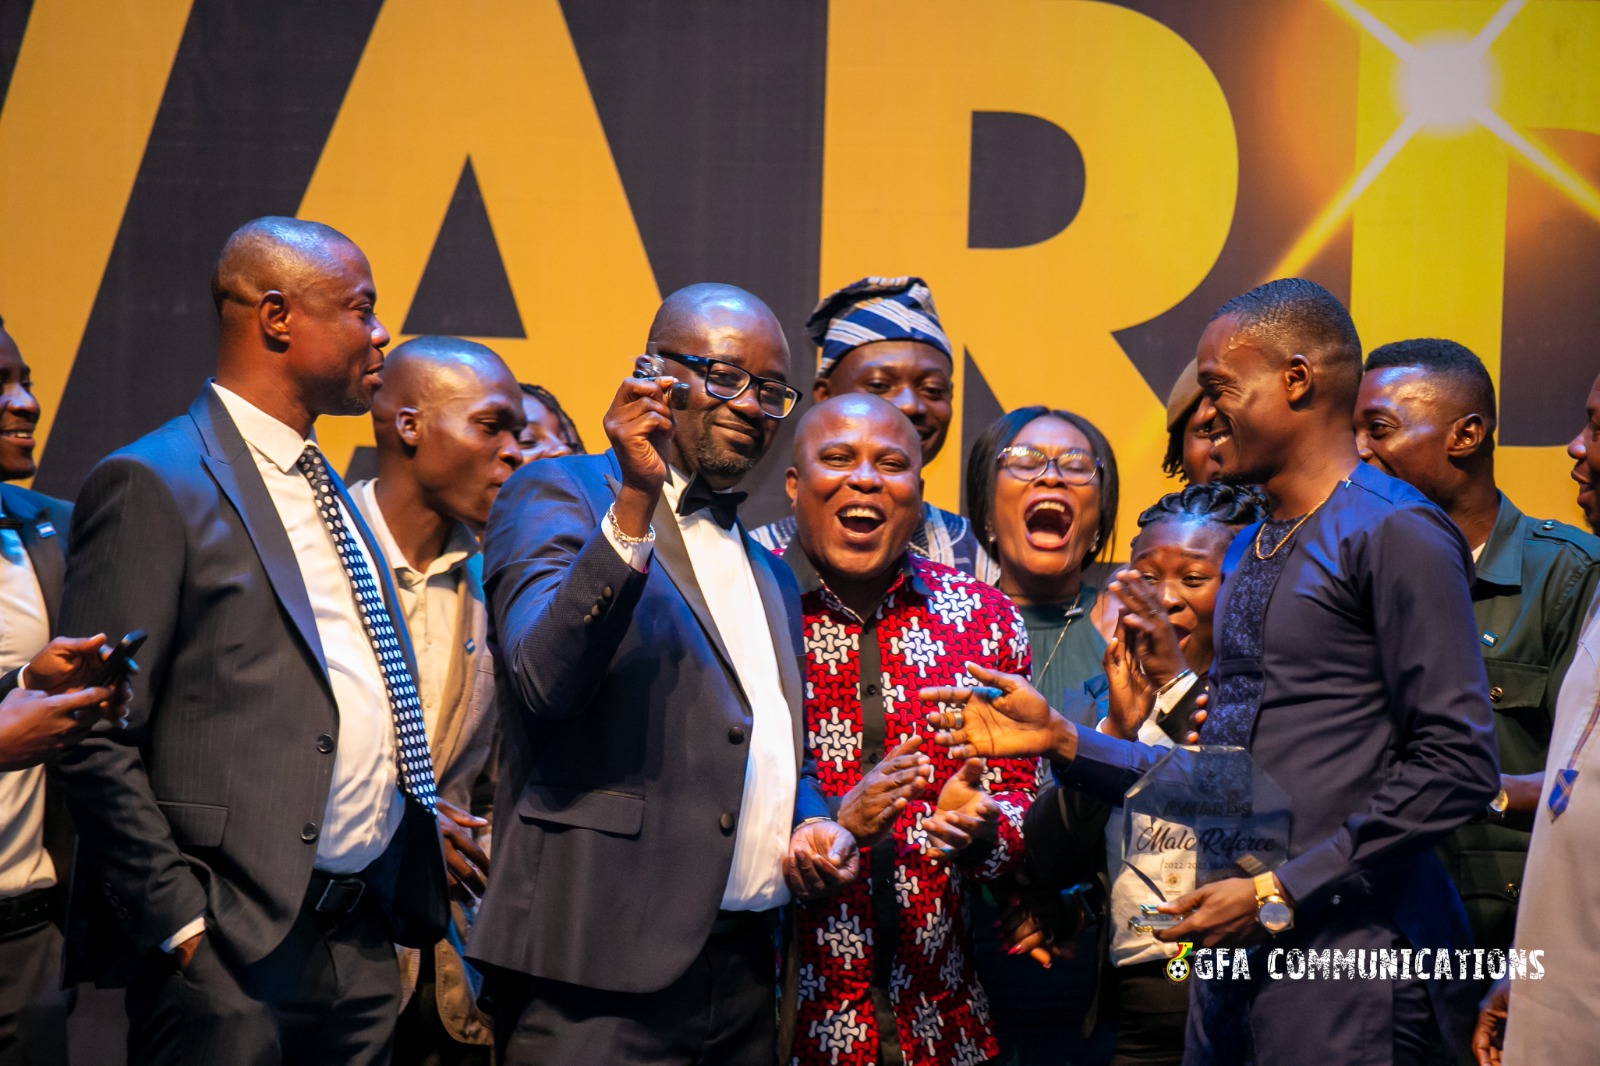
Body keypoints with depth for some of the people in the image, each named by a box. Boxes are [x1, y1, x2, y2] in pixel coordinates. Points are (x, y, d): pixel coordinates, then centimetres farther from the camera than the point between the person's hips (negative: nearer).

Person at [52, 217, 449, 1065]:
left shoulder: (331, 491, 17)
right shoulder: (153, 484, -8)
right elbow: (96, 740, -14)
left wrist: (413, 899, 12)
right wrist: (179, 922, -16)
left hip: (365, 943, 8)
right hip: (229, 954, -7)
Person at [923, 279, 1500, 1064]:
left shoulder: (1393, 533, -9)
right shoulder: (1249, 550, 17)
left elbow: (1457, 764, -16)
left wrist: (1280, 893, -15)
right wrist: (1063, 741, 9)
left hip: (1347, 962, -7)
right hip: (1238, 954, 8)